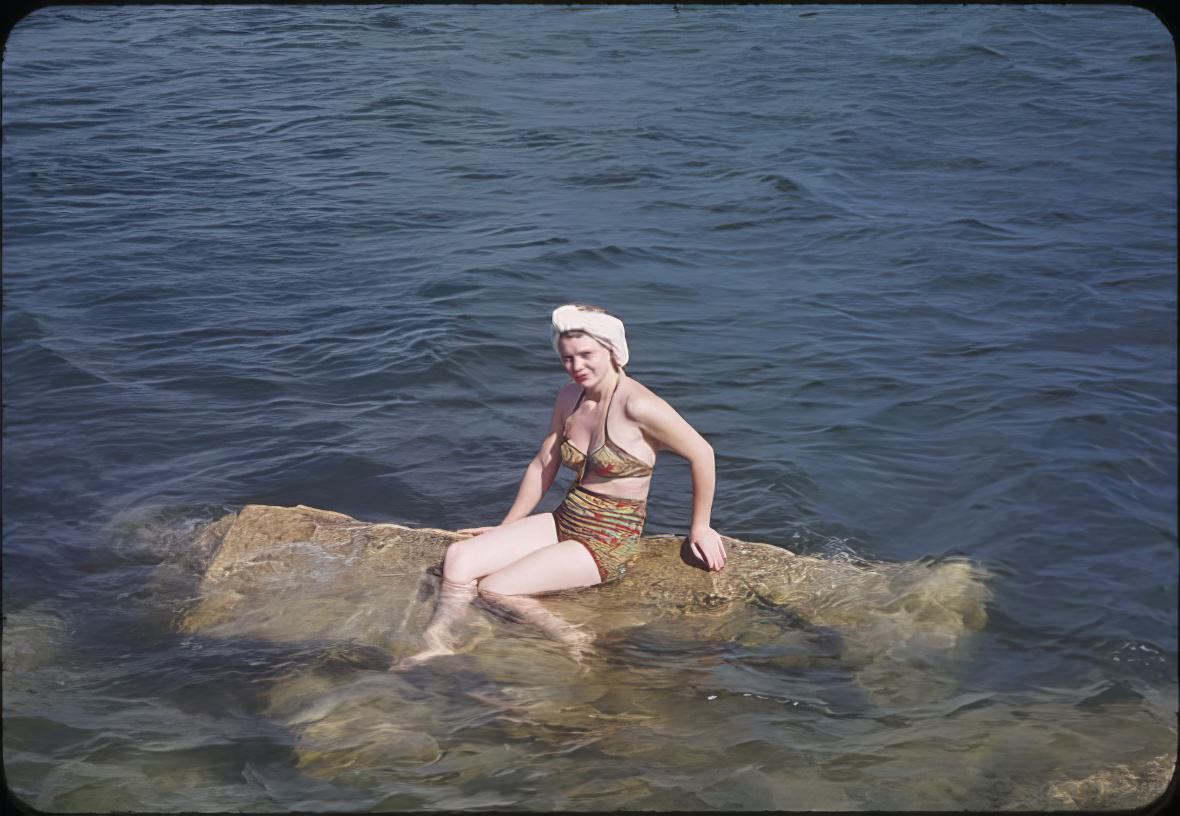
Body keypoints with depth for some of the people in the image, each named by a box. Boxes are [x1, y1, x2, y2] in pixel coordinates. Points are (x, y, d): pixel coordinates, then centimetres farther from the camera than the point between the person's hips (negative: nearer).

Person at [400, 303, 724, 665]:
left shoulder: (637, 406, -20)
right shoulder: (570, 397, 4)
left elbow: (701, 454, -11)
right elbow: (543, 466, 15)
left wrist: (699, 527, -1)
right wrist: (506, 528, 19)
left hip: (609, 541, -7)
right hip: (564, 522, 7)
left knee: (494, 588, -17)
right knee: (459, 557, -11)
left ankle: (574, 641, -4)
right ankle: (436, 645, -4)